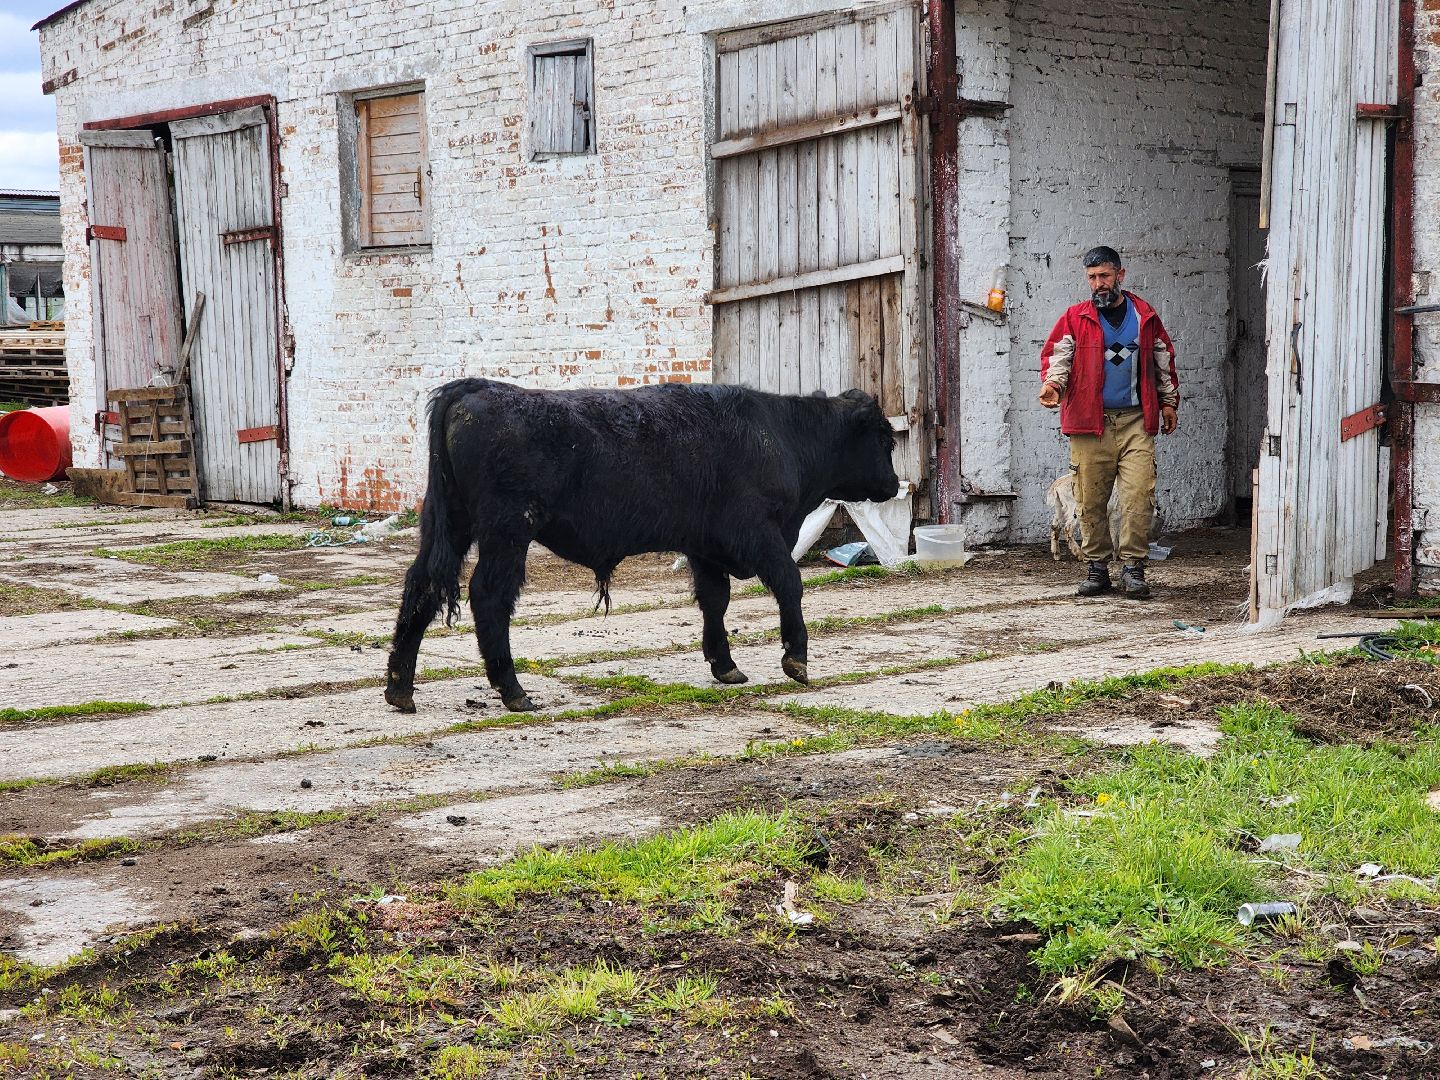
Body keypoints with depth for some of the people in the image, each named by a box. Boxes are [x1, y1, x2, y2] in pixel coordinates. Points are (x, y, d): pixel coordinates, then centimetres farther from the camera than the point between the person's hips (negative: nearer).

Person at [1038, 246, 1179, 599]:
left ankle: (1133, 567, -3)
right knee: (1091, 499, 1)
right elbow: (1056, 355, 0)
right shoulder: (1075, 318, 6)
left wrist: (1169, 402, 20)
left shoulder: (1145, 316, 11)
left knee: (1139, 494, -9)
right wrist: (1052, 384, -19)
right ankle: (1097, 568, 12)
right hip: (1089, 423, 0)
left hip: (1135, 421, 1)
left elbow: (1164, 360, 20)